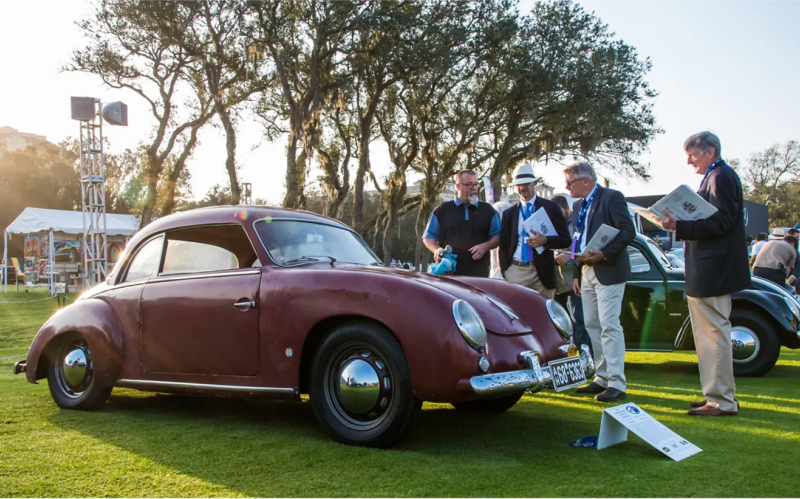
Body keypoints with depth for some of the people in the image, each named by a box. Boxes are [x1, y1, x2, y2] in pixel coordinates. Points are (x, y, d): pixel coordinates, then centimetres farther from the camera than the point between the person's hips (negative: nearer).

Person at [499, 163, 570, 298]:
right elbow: (503, 245, 16)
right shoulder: (509, 213, 12)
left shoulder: (550, 207, 5)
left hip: (542, 272, -1)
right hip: (515, 272, 1)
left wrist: (545, 240, -15)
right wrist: (505, 271, 4)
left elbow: (565, 239, 4)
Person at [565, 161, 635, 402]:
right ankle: (602, 378, 18)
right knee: (592, 326, 10)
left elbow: (628, 231, -15)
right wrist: (576, 273, 14)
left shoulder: (612, 197, -8)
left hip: (608, 271, -8)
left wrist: (604, 253, -23)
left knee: (609, 325, -11)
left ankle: (617, 384, -8)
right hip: (587, 272, 8)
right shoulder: (578, 205, 16)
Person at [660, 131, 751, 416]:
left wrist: (680, 226, -23)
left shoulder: (721, 177, -13)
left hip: (713, 273, -11)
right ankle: (718, 396, 24)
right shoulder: (716, 177, 18)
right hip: (709, 273, 11)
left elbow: (719, 223, -22)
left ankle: (722, 402, 1)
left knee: (714, 334, -6)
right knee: (711, 335, 15)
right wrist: (679, 224, 7)